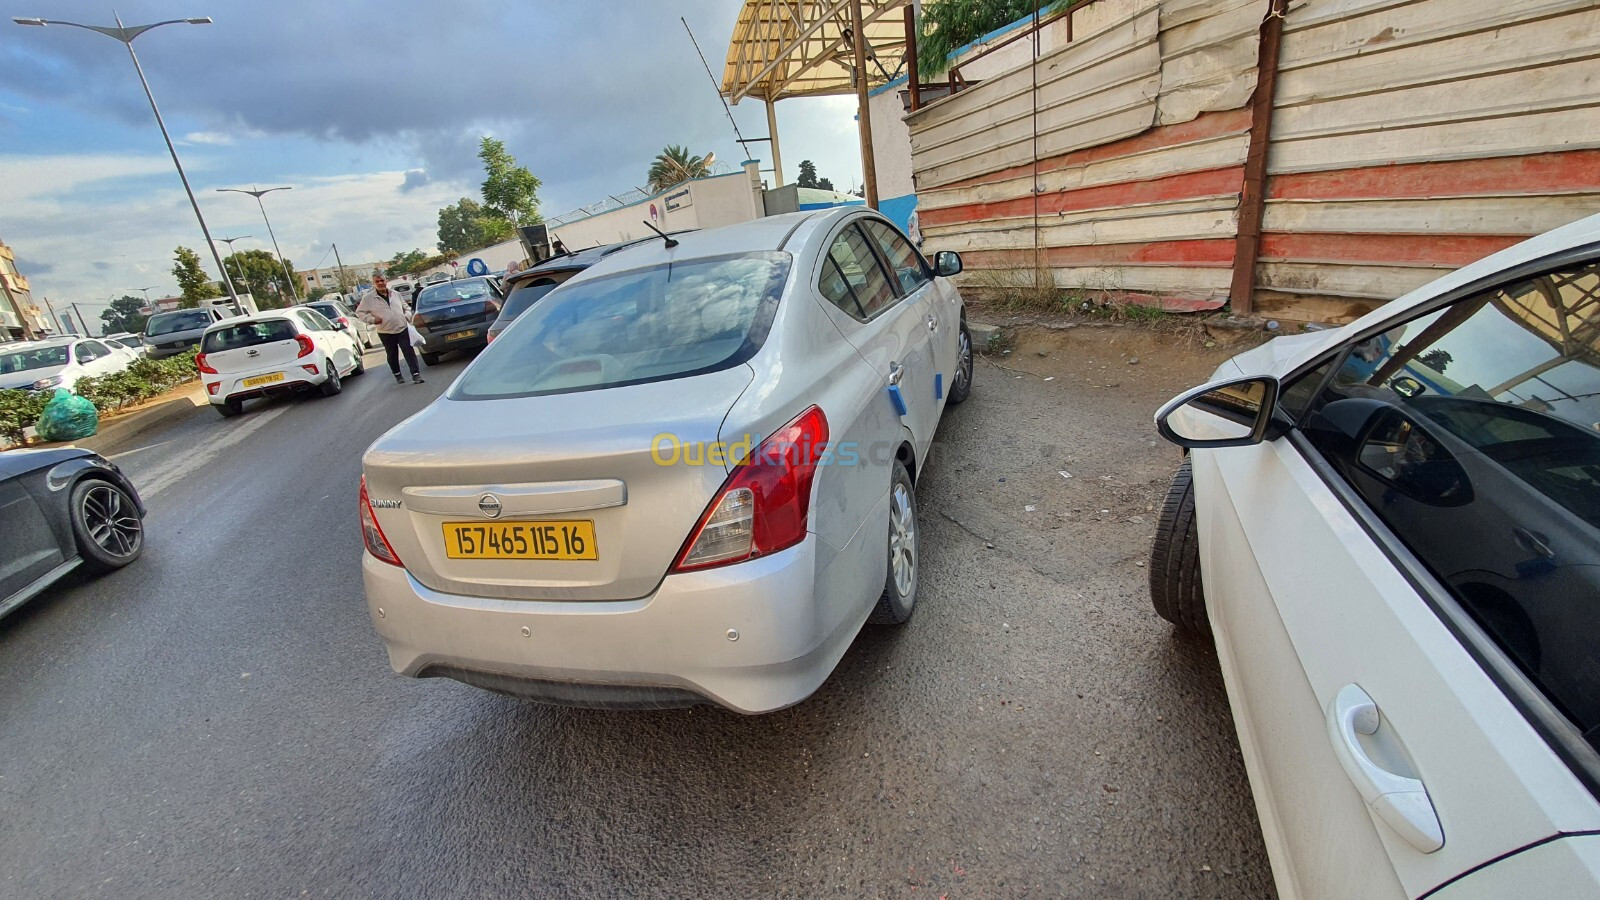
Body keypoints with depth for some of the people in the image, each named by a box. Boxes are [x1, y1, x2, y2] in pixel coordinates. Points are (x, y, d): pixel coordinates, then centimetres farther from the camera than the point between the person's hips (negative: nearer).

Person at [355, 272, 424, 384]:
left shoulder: (395, 294, 8)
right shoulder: (368, 298, -2)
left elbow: (405, 307, 21)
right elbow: (359, 312, 4)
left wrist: (407, 316, 2)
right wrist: (372, 319, -9)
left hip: (402, 329, 1)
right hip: (386, 333, -1)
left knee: (409, 352, -5)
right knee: (392, 356, 10)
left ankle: (416, 374, -4)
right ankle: (397, 375, 26)